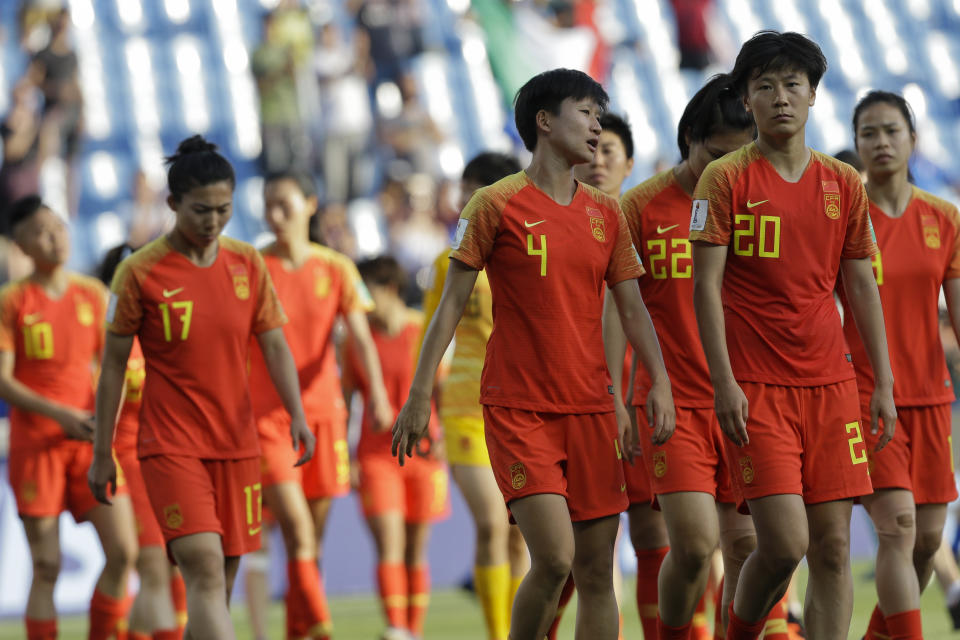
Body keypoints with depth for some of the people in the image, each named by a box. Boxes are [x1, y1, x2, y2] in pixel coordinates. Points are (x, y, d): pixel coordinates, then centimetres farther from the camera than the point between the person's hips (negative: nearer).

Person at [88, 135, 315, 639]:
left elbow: (274, 346, 8)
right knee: (205, 568, -19)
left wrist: (297, 414, -9)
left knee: (222, 578, 6)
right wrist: (101, 454, 2)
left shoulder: (247, 265, 6)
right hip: (170, 445, -5)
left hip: (237, 443, 5)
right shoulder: (140, 272, -5)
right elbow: (113, 365, 0)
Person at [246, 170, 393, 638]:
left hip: (322, 409, 3)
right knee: (297, 530, -17)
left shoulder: (335, 269, 5)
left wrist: (378, 391, -21)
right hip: (266, 415, -3)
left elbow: (360, 336, -5)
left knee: (313, 540, 7)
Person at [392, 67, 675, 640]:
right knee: (555, 559, -18)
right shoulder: (498, 205, -2)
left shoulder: (606, 213, 11)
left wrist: (660, 383, -2)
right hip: (518, 408, -5)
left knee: (597, 572, 2)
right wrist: (420, 395, -5)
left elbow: (632, 307, 13)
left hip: (591, 409, 5)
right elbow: (452, 303, -1)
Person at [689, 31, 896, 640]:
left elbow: (862, 286, 15)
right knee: (785, 542, -12)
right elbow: (706, 285, -4)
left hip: (831, 384, 4)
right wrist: (724, 382, -12)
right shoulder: (726, 179, -2)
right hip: (756, 386, -4)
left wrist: (883, 384, 10)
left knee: (834, 546, -2)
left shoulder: (845, 184, 10)